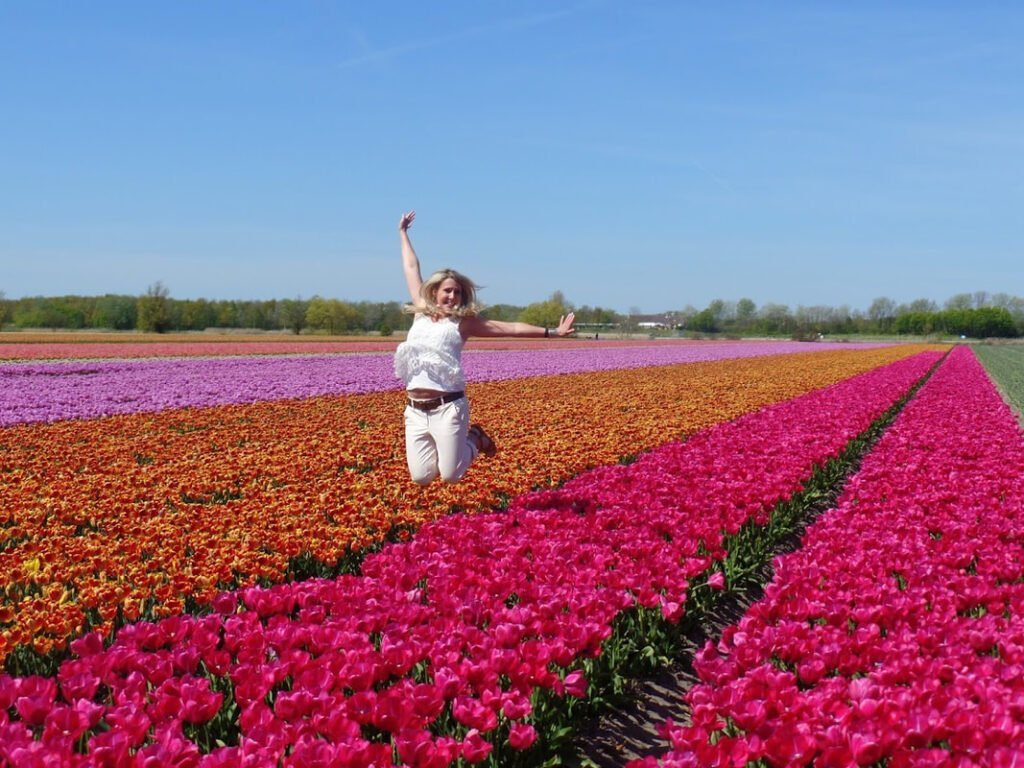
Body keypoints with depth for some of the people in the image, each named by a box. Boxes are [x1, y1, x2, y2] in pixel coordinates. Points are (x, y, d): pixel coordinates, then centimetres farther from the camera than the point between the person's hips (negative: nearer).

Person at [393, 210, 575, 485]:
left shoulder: (464, 322, 4)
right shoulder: (421, 313, 11)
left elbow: (511, 328, 3)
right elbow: (412, 269, 21)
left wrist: (551, 332, -1)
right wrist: (403, 233, 31)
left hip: (448, 408, -3)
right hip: (415, 410, 3)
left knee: (450, 476, -6)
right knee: (421, 477, -2)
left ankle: (474, 439, 25)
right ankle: (449, 446, 28)